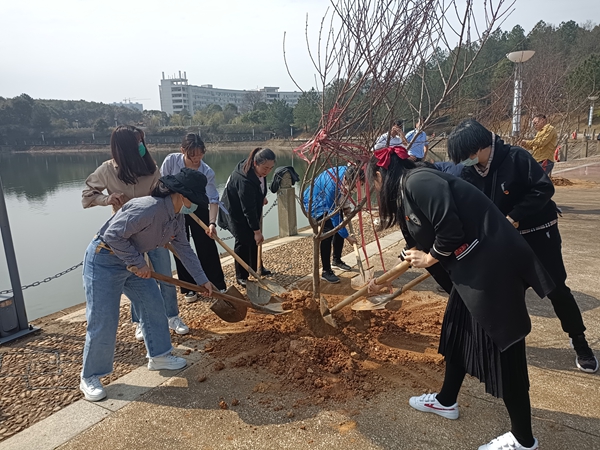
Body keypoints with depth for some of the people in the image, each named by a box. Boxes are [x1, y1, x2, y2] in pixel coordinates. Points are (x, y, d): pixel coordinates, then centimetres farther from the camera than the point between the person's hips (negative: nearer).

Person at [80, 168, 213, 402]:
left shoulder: (176, 218, -1)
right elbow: (113, 235, -29)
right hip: (104, 260, -9)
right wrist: (138, 263, -21)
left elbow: (184, 249, 10)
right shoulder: (148, 208, -31)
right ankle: (89, 378, 16)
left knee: (154, 306, 10)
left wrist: (202, 280, 15)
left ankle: (158, 356, 29)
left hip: (133, 261, 9)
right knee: (103, 322, -3)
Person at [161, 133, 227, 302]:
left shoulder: (207, 172, -22)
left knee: (208, 248, 0)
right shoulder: (171, 160, -19)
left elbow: (213, 199, -24)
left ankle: (219, 286, 12)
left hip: (198, 210, -1)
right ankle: (189, 289, 19)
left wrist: (212, 223, -37)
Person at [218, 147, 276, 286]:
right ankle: (241, 276, 7)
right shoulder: (244, 180, -38)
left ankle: (256, 267, 30)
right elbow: (248, 209, -33)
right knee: (243, 240, -8)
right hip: (235, 211, -8)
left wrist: (262, 197, 11)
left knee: (254, 239, 13)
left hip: (250, 209, 8)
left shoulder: (258, 170, -13)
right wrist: (257, 230, -28)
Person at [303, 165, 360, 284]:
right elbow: (333, 215, -33)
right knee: (328, 230, -21)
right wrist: (347, 236, -28)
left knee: (339, 227, 7)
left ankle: (337, 260, 29)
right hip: (315, 202, -8)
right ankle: (326, 271, -13)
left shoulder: (348, 172, -21)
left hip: (331, 201, 8)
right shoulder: (331, 185, -41)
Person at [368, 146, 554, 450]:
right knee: (457, 332, 21)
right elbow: (423, 239, 22)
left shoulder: (418, 181, -16)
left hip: (493, 265, -10)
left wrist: (429, 258, -6)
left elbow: (451, 229, -23)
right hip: (471, 268, 10)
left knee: (501, 346, 1)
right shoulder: (407, 189, 14)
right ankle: (446, 401, 41)